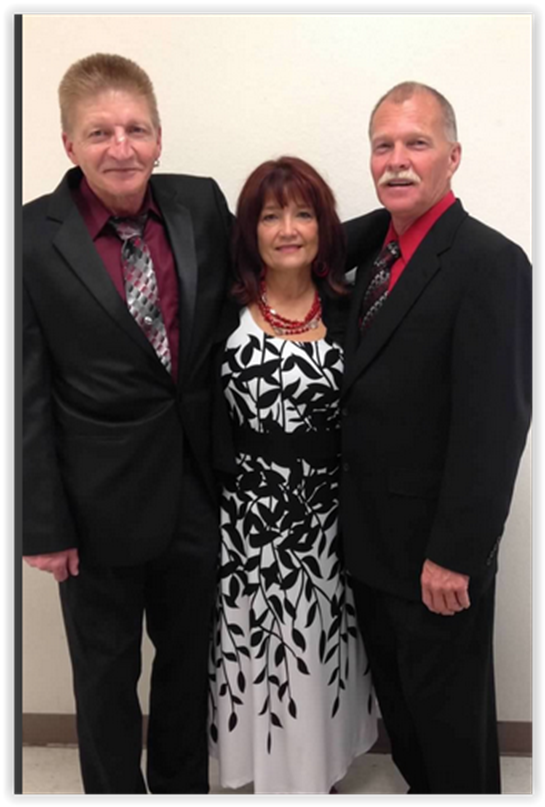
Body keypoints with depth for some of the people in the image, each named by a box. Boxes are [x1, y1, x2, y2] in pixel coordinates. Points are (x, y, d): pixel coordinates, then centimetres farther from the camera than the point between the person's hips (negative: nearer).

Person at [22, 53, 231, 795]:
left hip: (198, 485, 4)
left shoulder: (203, 204, -2)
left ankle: (184, 784, 47)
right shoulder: (34, 238, -12)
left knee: (189, 657, 22)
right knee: (106, 673, 18)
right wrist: (44, 524, -9)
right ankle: (116, 788, 44)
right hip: (100, 500, -3)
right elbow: (29, 398, -10)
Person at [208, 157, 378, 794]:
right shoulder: (224, 313, -5)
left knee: (320, 656, 16)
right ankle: (269, 770, 41)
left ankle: (322, 769, 42)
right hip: (247, 516, -1)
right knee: (258, 655, 14)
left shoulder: (346, 314, -1)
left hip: (327, 517, 1)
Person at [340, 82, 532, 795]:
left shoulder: (490, 263, -18)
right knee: (396, 695, 24)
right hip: (370, 538, 7)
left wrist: (454, 556, -19)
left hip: (436, 550, -7)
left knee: (448, 710, 15)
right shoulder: (376, 249, 7)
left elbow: (494, 424, -21)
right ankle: (419, 785, 46)